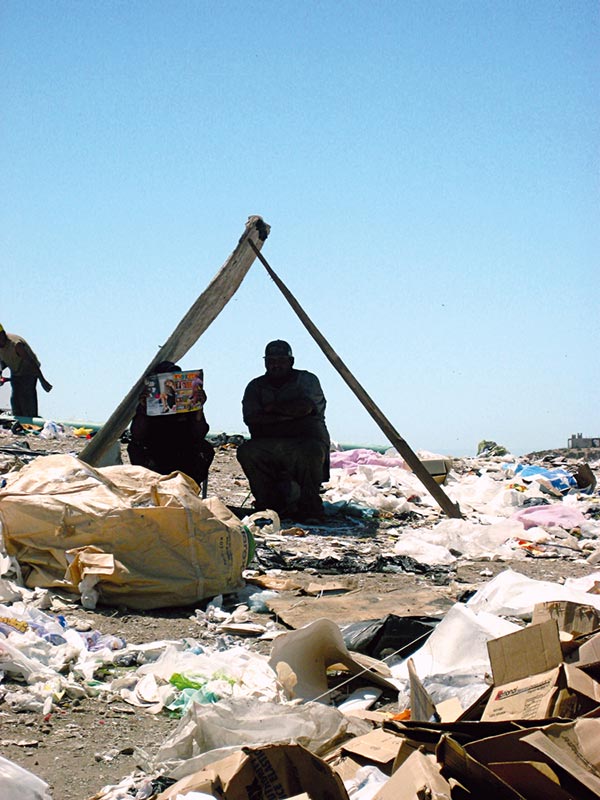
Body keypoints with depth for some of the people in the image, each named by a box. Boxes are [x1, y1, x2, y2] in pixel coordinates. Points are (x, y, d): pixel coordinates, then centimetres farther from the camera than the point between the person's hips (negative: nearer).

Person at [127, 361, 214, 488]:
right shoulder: (148, 405, -2)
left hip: (183, 461, 1)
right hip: (155, 461, -1)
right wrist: (143, 410, -26)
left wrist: (199, 410, -21)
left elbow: (198, 436, -9)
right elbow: (137, 436, -14)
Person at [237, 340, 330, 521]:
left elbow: (305, 407, -14)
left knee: (311, 451, -37)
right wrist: (287, 415, -10)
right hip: (268, 445, 2)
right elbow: (251, 418, -5)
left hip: (304, 440, -2)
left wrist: (273, 408, -2)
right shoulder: (256, 386, 13)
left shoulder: (307, 380, 7)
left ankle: (309, 507, -18)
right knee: (246, 451, -27)